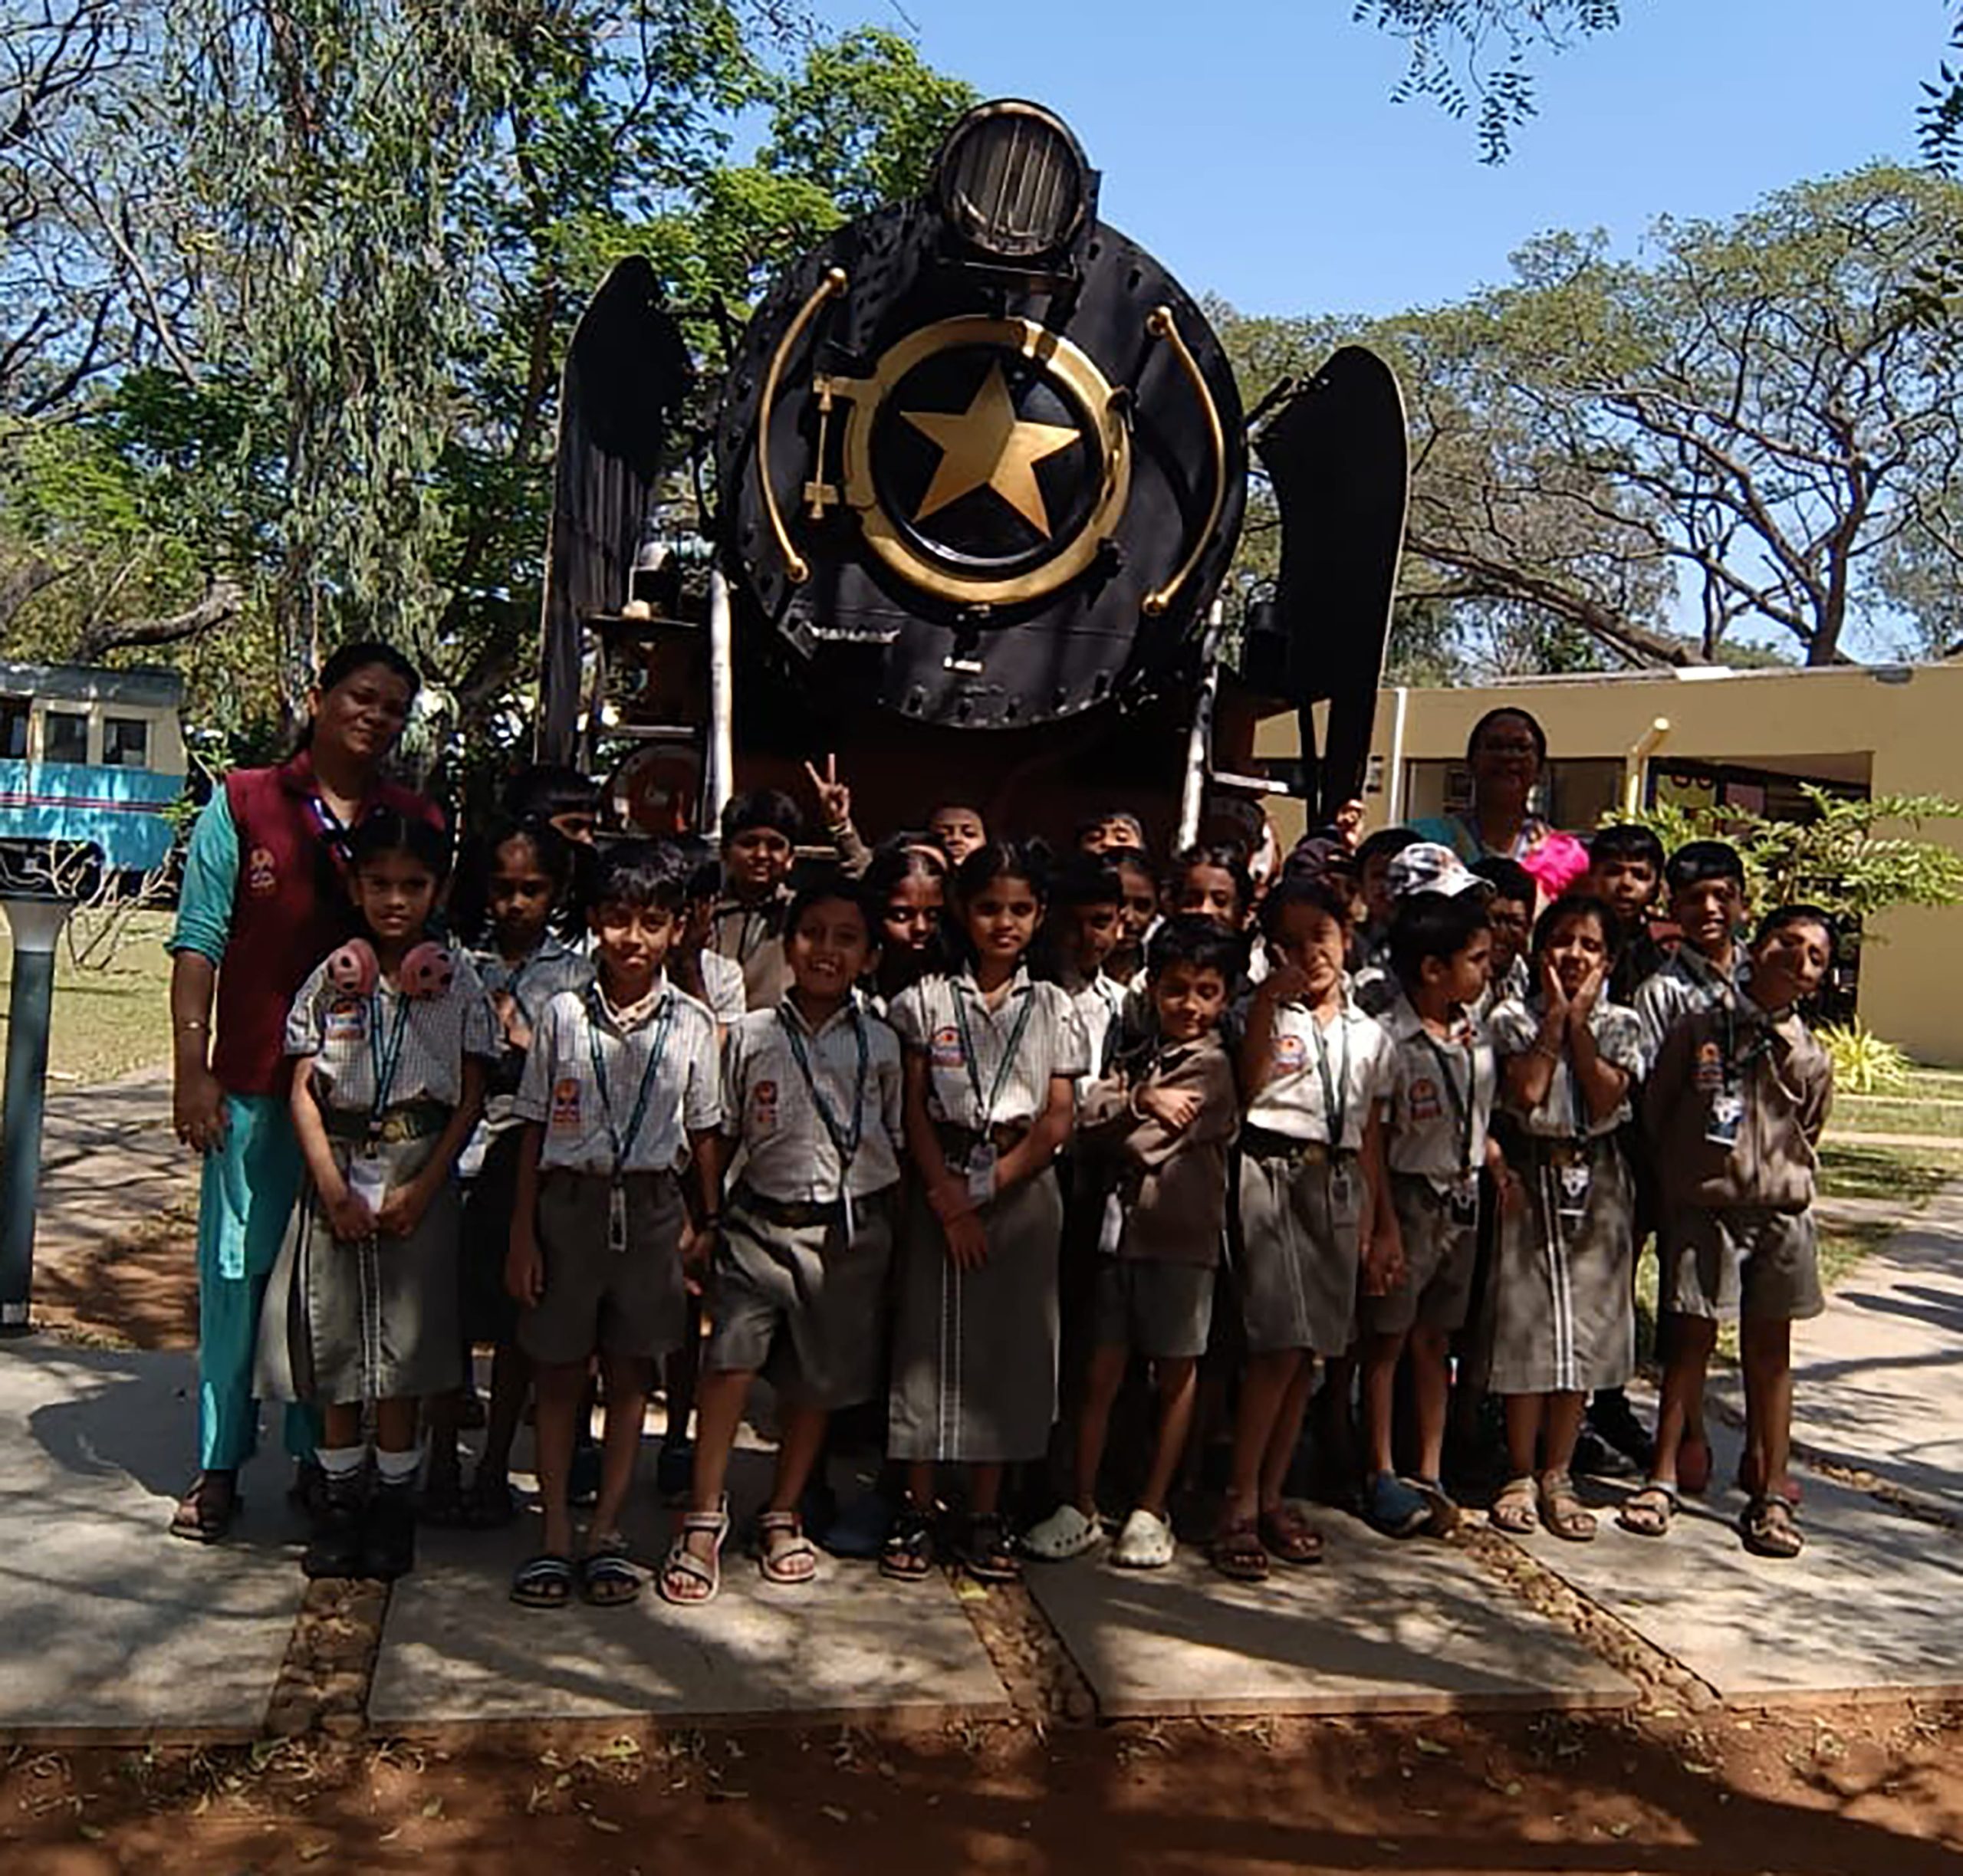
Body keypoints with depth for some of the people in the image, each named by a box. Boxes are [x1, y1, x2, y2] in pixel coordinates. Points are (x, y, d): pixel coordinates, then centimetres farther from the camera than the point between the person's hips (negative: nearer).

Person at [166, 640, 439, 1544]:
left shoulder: (419, 823, 10)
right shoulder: (242, 805, 3)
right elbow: (199, 941, 0)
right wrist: (192, 1069, -7)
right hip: (257, 1084, -2)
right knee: (237, 1269, 3)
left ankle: (321, 1455, 22)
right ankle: (220, 1464, 15)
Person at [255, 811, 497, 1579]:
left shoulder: (456, 981, 1)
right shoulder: (334, 977, 4)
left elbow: (472, 1096, -1)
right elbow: (303, 1090, 2)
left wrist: (423, 1188, -10)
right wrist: (333, 1187, -9)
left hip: (419, 1174, -1)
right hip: (337, 1172, 2)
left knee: (403, 1342, 2)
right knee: (334, 1340, 6)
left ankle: (393, 1502, 16)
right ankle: (338, 1500, 20)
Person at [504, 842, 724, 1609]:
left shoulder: (691, 1024, -2)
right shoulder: (564, 1015, -3)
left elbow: (704, 1133, 5)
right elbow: (534, 1129, 1)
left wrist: (707, 1222, 5)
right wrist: (522, 1232, -1)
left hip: (651, 1208, 0)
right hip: (570, 1201, 0)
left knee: (631, 1374, 8)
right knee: (559, 1373, 7)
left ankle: (607, 1530, 20)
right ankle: (556, 1532, 18)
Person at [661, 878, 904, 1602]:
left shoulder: (880, 1045, 4)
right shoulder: (751, 1036, 1)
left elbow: (895, 1143, 10)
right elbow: (720, 1136, 6)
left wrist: (889, 1238, 8)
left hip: (852, 1229, 1)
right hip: (762, 1220, -1)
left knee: (820, 1381, 10)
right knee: (729, 1360, -13)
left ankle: (783, 1516, 28)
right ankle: (704, 1517, 2)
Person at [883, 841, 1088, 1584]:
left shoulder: (1054, 1008, 6)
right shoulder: (927, 1001, 3)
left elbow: (1056, 1123, 0)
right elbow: (915, 1112, -2)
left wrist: (988, 1188, -10)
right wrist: (949, 1200, -11)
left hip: (1022, 1189, 1)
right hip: (939, 1187, -1)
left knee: (1009, 1346, 4)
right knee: (928, 1338, 1)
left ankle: (986, 1516, 15)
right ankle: (916, 1510, 13)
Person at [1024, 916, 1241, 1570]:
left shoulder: (1213, 1068, -6)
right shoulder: (1134, 1057, 15)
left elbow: (1144, 1146, -13)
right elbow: (1085, 1121, -1)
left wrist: (1110, 1121, 4)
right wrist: (1138, 1102, -15)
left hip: (1180, 1236, -5)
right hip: (1118, 1227, 5)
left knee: (1175, 1375, 7)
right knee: (1101, 1373, 7)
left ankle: (1151, 1512, 19)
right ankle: (1082, 1508, 17)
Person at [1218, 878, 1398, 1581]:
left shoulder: (1369, 1034, 15)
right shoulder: (1267, 1011, 3)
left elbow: (1371, 1137, 17)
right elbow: (1249, 1086, -17)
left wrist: (1384, 1224, 14)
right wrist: (1268, 1000, -17)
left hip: (1339, 1186, 5)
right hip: (1273, 1173, -5)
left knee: (1311, 1350, 6)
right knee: (1282, 1343, -13)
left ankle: (1272, 1497, 18)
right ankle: (1239, 1505, -4)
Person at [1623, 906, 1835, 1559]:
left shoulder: (1811, 1060, 4)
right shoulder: (1699, 1030, -2)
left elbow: (1806, 1143, 15)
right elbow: (1654, 1113, 3)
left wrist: (1786, 1191, 9)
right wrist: (1670, 1191, 5)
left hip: (1779, 1215, 2)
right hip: (1703, 1208, -2)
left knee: (1770, 1349, 7)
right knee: (1693, 1340, 1)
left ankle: (1770, 1491, 15)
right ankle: (1663, 1477, 11)